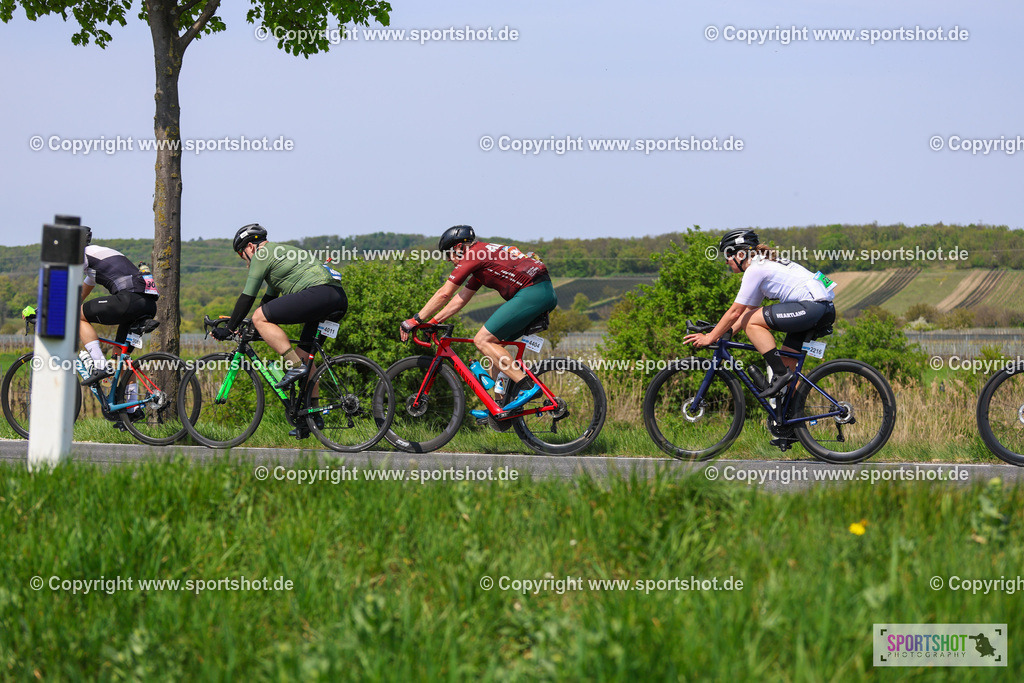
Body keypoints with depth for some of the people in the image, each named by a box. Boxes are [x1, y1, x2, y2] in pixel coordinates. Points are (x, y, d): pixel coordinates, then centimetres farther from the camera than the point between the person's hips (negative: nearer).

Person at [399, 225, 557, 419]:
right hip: (546, 294, 10)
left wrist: (415, 320, 5)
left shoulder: (473, 255, -2)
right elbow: (461, 298, 31)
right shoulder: (483, 255, 27)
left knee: (483, 340, -9)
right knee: (493, 341, 15)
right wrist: (433, 322, 29)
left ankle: (528, 386, -16)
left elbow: (444, 294, -2)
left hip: (531, 293, -10)